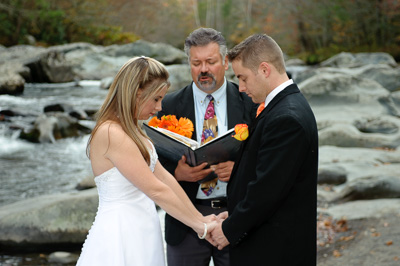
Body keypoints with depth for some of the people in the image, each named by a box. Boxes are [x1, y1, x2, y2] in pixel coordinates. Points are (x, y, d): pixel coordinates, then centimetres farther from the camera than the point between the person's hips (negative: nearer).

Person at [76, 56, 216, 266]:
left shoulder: (131, 130, 11)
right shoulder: (111, 133, -19)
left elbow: (164, 177, 8)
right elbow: (156, 190, -19)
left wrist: (201, 219, 3)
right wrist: (200, 227, -14)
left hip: (140, 231, 9)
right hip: (121, 231, -9)